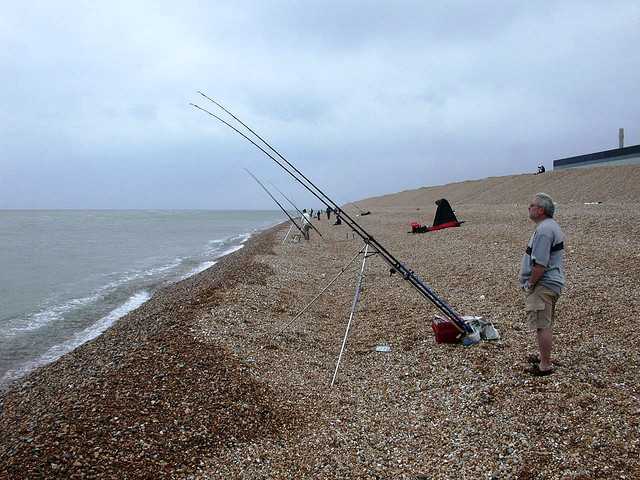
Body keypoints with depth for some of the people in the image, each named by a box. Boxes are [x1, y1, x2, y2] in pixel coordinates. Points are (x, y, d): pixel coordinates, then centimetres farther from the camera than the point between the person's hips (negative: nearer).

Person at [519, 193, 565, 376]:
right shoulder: (552, 225, 14)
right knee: (545, 324, 20)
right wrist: (532, 283, 19)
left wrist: (530, 284, -15)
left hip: (543, 285, -11)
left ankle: (545, 366, 2)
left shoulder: (544, 230, -21)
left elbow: (540, 264, -26)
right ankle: (543, 357, 33)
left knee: (542, 325, -4)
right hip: (552, 283, 11)